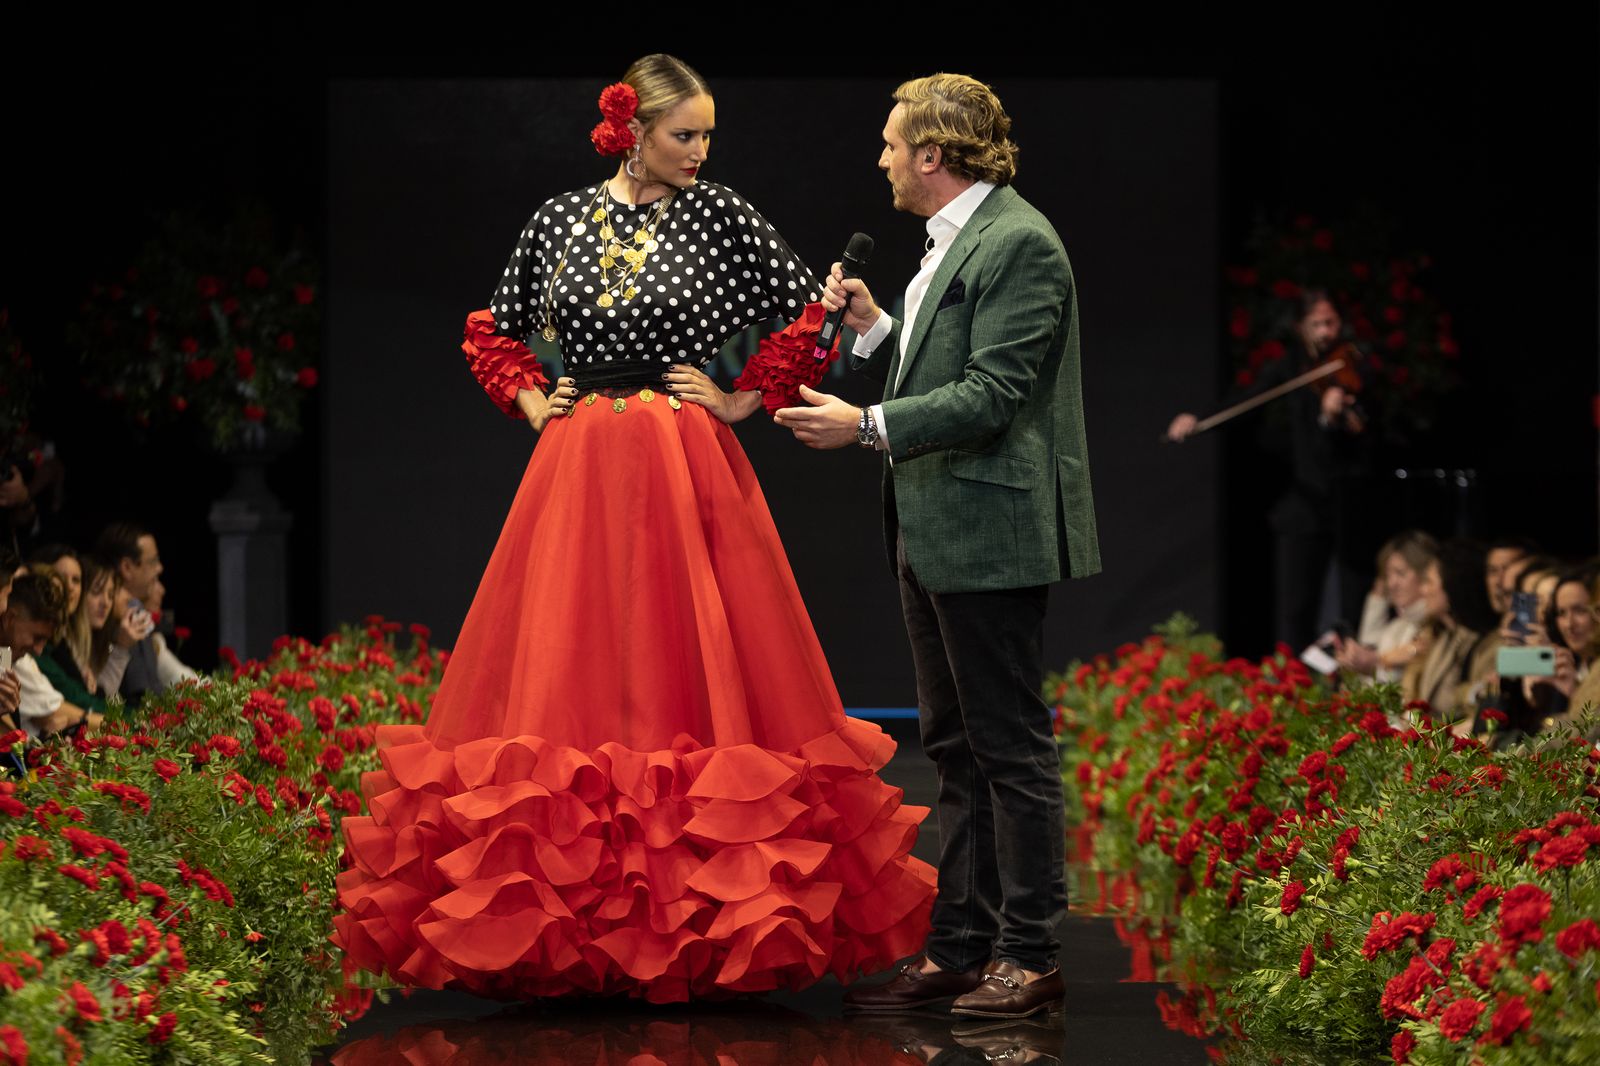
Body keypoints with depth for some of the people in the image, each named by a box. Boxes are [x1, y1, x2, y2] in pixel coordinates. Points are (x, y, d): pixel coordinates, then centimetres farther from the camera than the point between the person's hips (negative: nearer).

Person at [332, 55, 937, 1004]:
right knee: (567, 674, 1)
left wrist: (743, 401, -1)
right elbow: (494, 330, 21)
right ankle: (567, 908, 5)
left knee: (687, 673, -2)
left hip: (685, 469, -2)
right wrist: (531, 401, 8)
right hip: (578, 469, 2)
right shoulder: (560, 221, 7)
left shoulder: (721, 216, 0)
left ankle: (704, 909, 2)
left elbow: (813, 312, 2)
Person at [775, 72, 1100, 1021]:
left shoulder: (1018, 244, -15)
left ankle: (1032, 959, 3)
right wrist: (875, 329, 5)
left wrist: (866, 426, -22)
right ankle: (960, 948, 19)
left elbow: (992, 396, -21)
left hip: (992, 533, -10)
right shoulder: (953, 245, 17)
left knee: (1011, 746, -4)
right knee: (957, 749, 13)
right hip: (935, 535, 10)